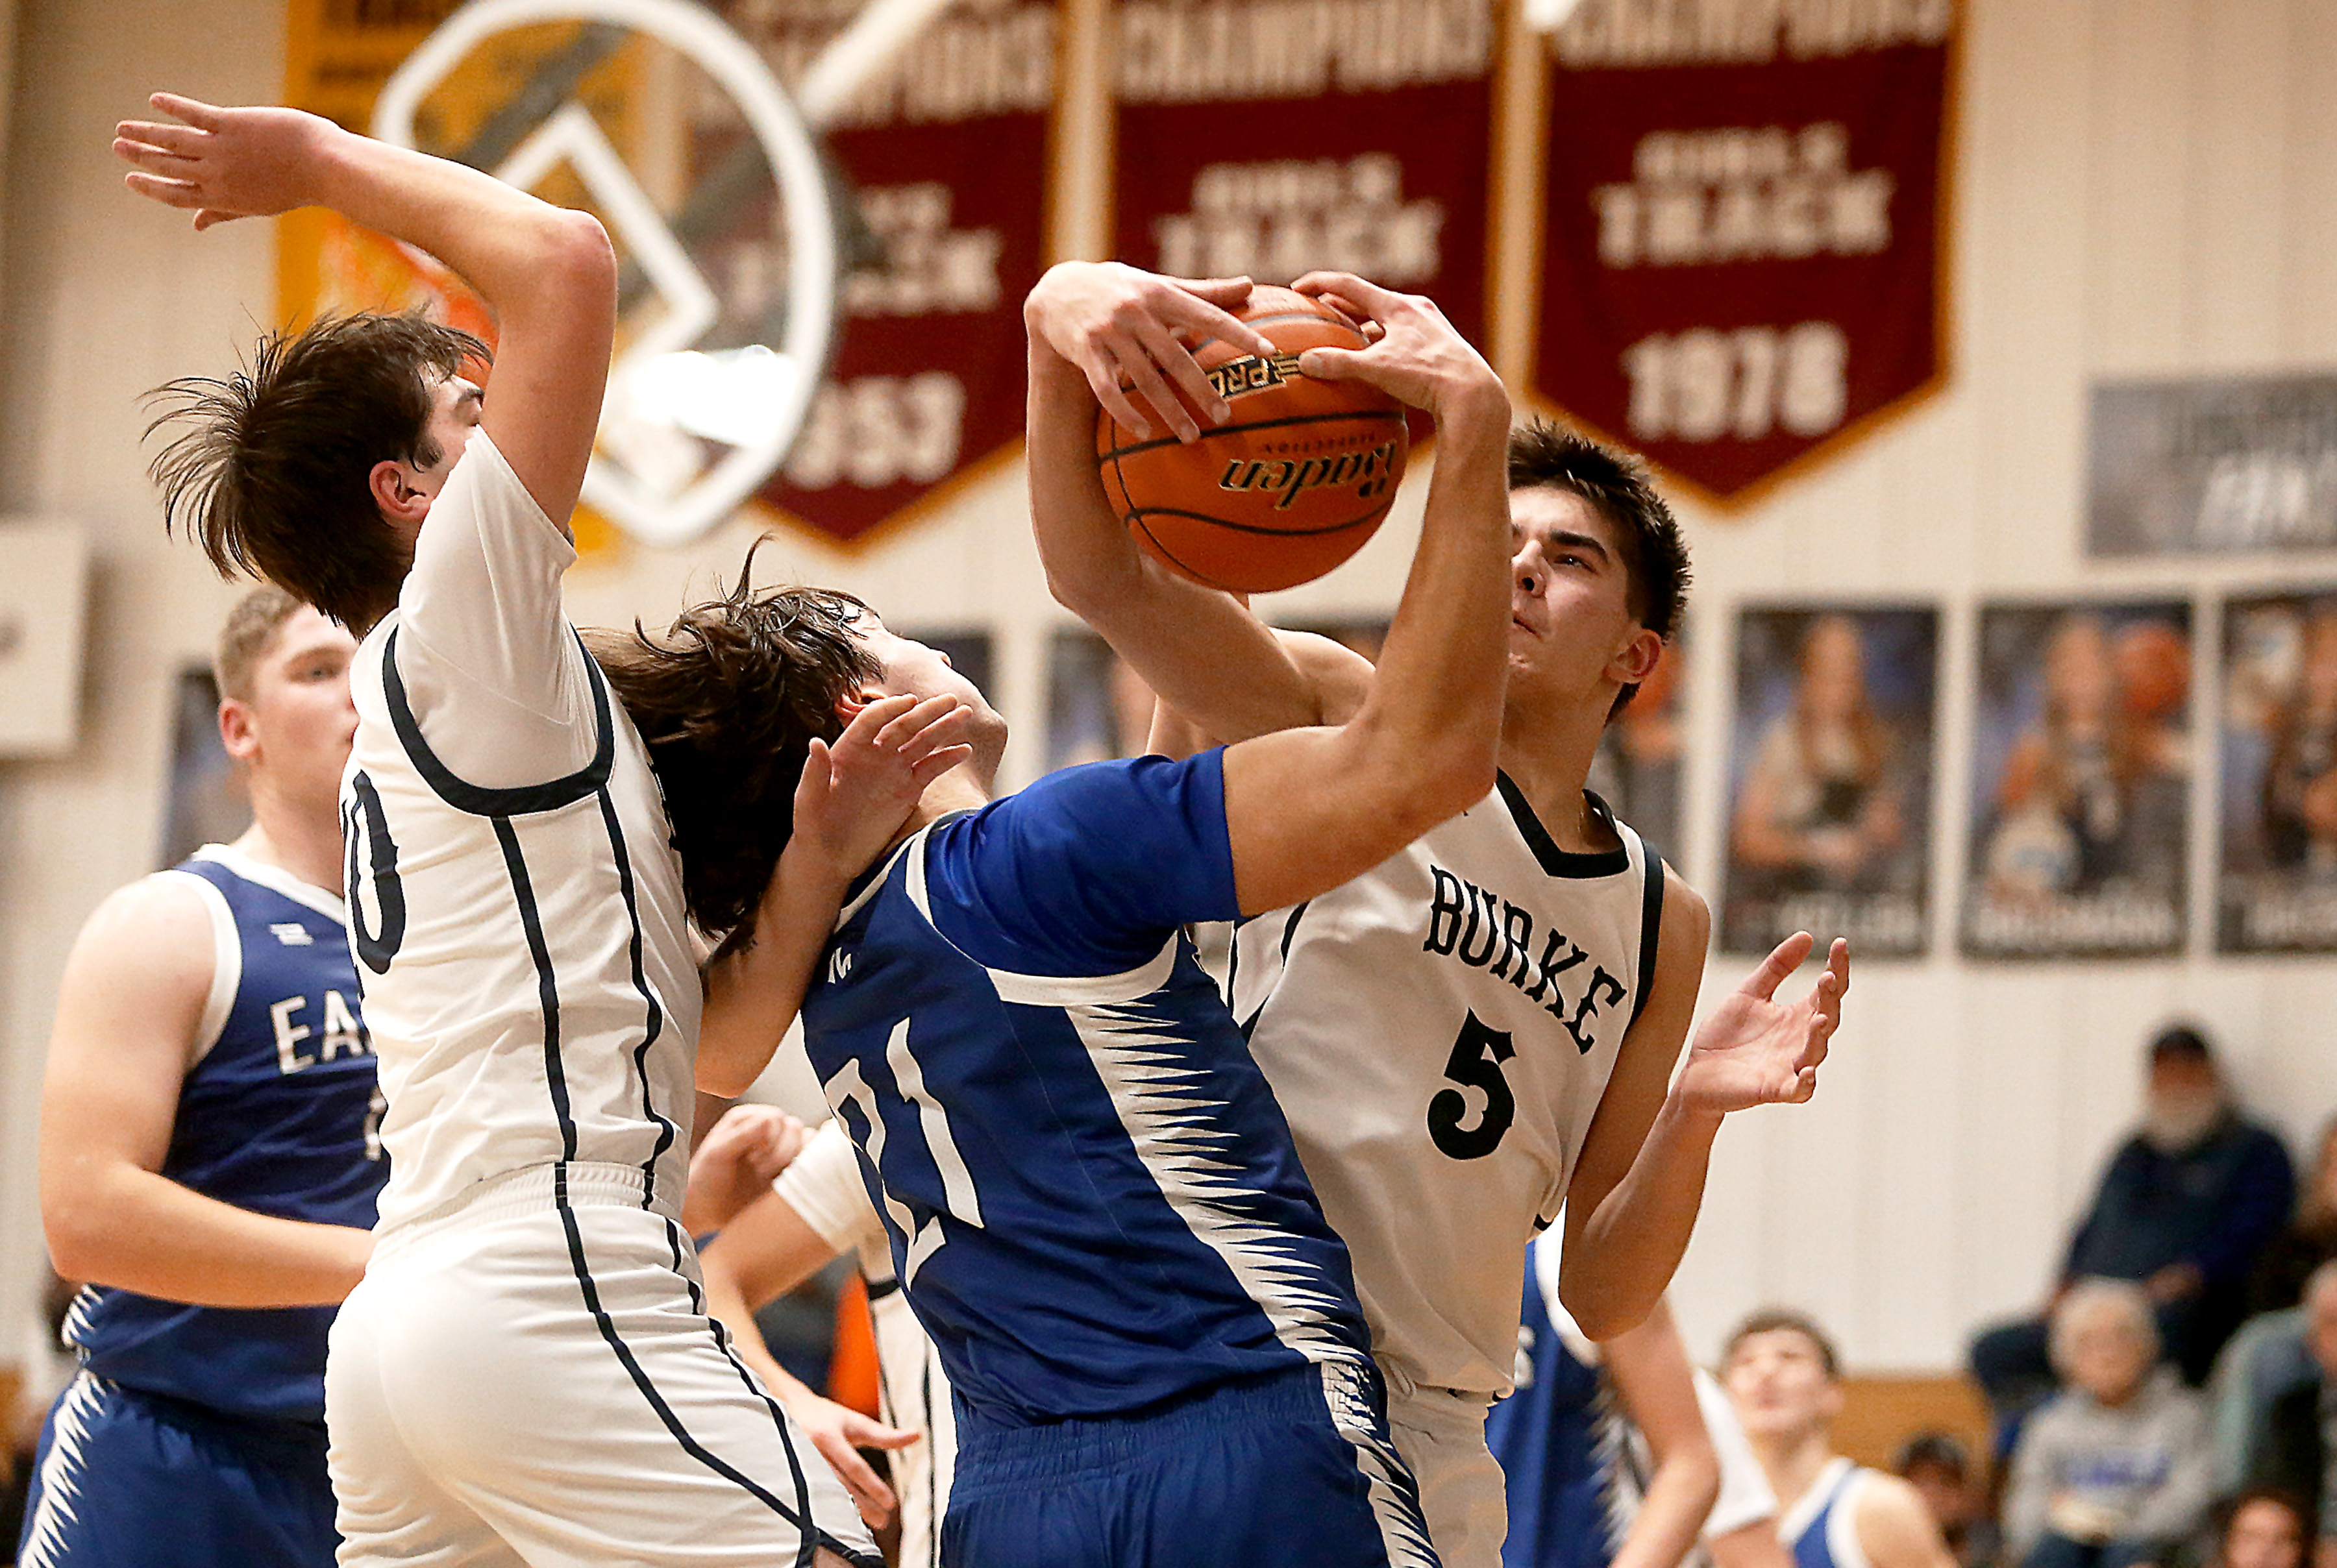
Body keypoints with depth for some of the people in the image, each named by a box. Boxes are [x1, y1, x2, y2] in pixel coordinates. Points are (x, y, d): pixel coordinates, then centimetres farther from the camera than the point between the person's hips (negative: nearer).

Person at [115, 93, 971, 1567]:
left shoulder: (411, 730, 26)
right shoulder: (463, 618, 0)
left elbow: (709, 1046, 22)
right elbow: (570, 261, -9)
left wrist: (820, 859, 8)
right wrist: (325, 158, 4)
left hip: (400, 1327, 10)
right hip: (553, 1297, -10)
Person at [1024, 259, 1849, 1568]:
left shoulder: (1662, 921, 16)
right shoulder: (1344, 722, 5)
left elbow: (1602, 1297, 12)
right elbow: (1102, 572, -14)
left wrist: (1694, 1111, -6)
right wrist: (1060, 316, -32)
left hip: (1431, 1437, 5)